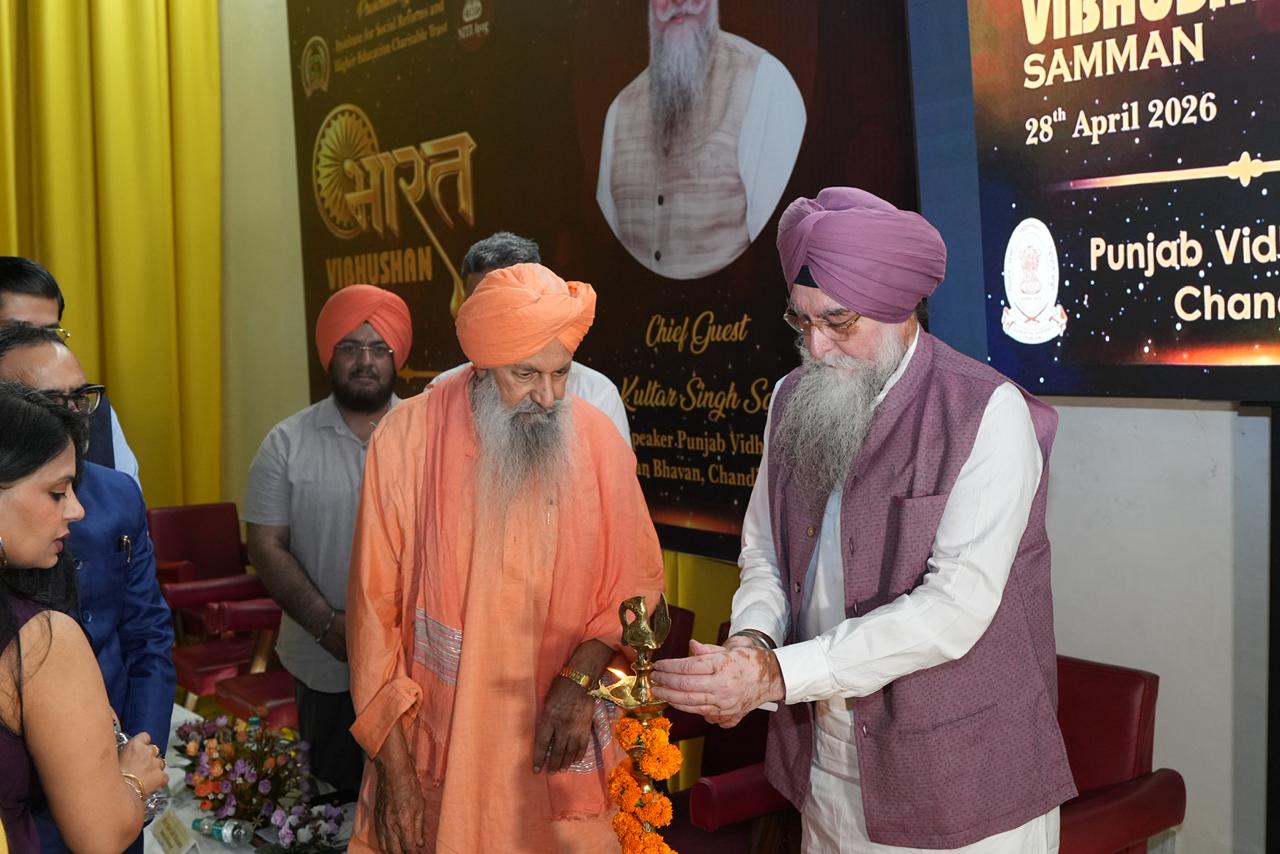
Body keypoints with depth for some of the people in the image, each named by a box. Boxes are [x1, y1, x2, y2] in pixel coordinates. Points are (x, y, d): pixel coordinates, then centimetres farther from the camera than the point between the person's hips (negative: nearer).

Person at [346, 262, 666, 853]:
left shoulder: (597, 440, -6)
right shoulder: (408, 439, -11)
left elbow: (636, 582, 2)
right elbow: (376, 605, -6)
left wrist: (580, 680, -14)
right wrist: (393, 764, -6)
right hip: (438, 746, -1)